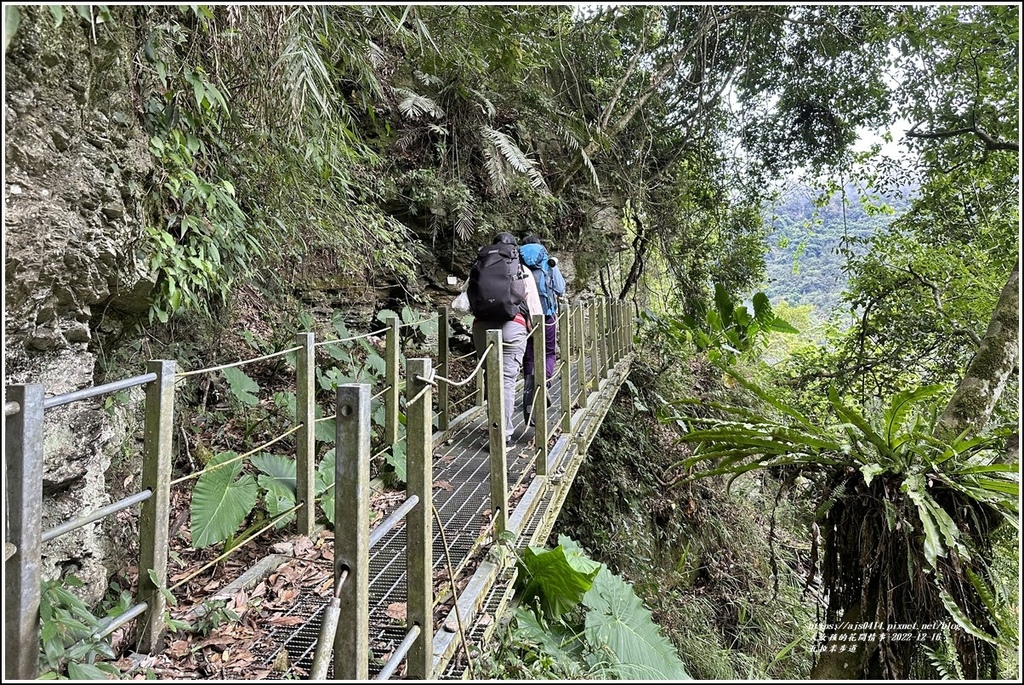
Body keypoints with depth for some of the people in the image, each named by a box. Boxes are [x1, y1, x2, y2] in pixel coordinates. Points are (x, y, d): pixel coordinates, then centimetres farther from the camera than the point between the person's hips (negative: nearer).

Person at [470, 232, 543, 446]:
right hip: (513, 326, -2)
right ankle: (504, 434, -4)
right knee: (507, 379, -2)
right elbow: (534, 306, 9)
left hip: (482, 326, 2)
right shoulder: (522, 271, 12)